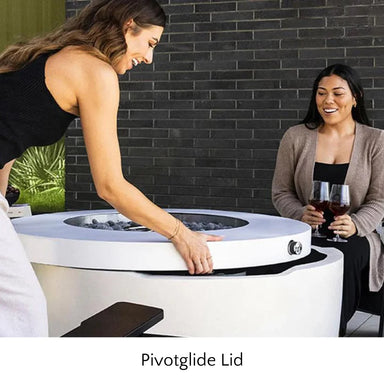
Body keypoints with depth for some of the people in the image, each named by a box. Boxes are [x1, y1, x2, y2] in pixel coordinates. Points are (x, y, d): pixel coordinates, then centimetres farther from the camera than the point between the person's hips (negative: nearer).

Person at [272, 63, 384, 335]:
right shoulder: (296, 137, 8)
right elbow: (281, 193, 8)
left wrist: (356, 224, -20)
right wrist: (301, 215, -14)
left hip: (354, 238, 0)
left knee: (344, 255, -35)